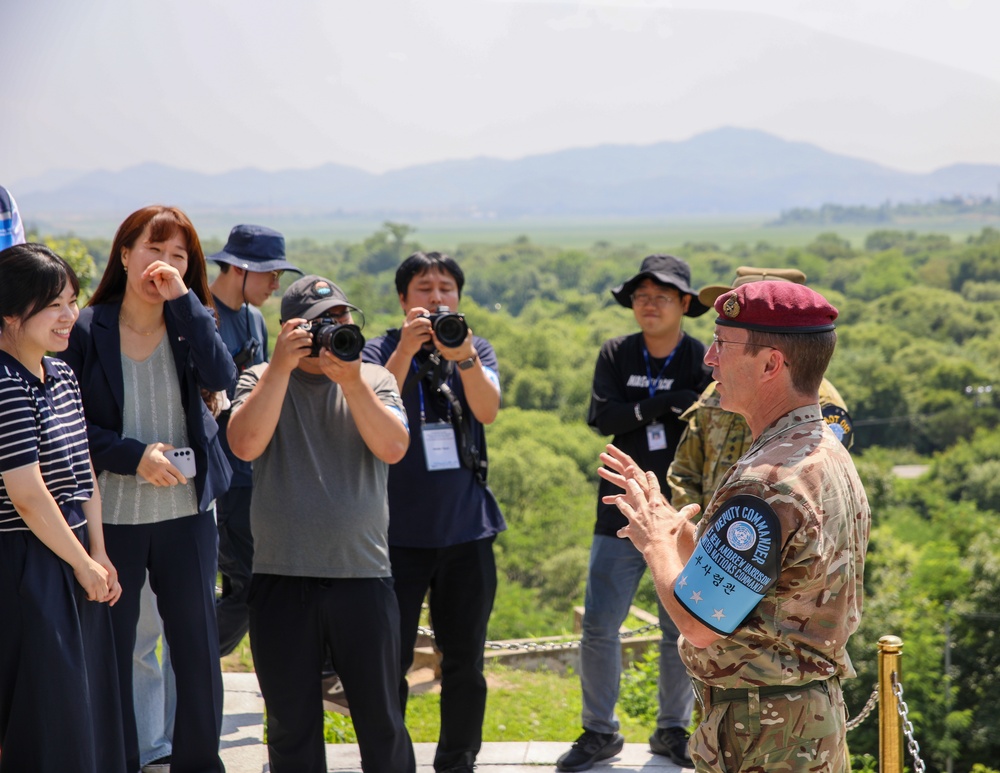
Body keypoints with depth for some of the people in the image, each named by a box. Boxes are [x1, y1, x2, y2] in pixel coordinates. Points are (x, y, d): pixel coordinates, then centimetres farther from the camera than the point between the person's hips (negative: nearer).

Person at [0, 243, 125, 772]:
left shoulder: (61, 375, 10)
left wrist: (99, 555, 6)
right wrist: (83, 564, -9)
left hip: (74, 559, 9)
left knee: (89, 703, 14)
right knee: (49, 714, 0)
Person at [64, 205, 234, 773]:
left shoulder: (192, 320, 4)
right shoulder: (88, 329, -4)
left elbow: (221, 377, -16)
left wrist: (183, 299, -18)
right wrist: (133, 455, -16)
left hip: (186, 512, 2)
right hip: (110, 515, -2)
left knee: (198, 648, 7)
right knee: (110, 651, 5)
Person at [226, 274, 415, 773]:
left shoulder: (374, 380, 7)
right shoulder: (262, 380, 5)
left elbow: (393, 447, -10)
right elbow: (245, 444, -14)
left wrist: (350, 379, -16)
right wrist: (281, 366, -15)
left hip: (363, 574, 0)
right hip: (281, 580, 0)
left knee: (381, 721, 7)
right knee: (291, 726, 10)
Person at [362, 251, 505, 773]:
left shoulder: (476, 350, 6)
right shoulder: (382, 351, 1)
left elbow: (488, 410, -12)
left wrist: (463, 357, -29)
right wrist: (407, 348, -26)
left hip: (467, 529, 2)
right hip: (400, 529, -2)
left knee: (465, 661, 8)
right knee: (390, 658, 0)